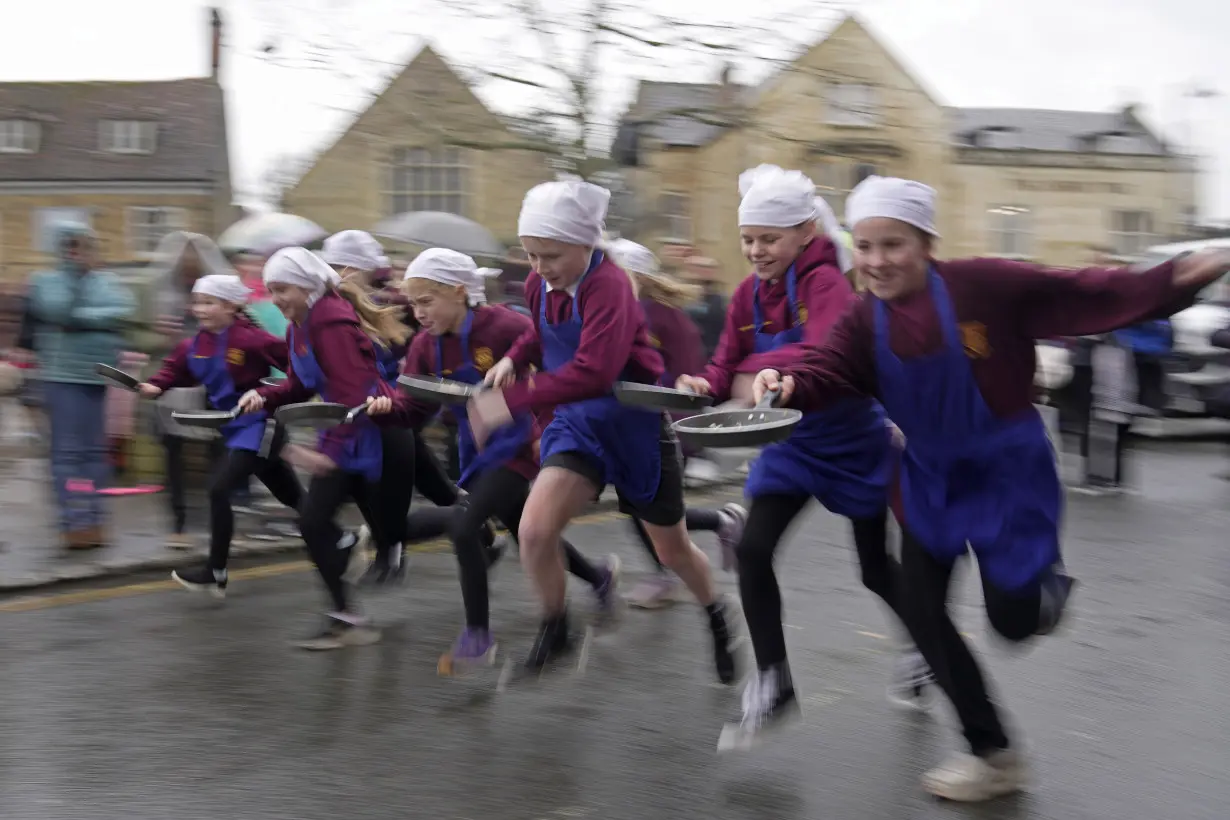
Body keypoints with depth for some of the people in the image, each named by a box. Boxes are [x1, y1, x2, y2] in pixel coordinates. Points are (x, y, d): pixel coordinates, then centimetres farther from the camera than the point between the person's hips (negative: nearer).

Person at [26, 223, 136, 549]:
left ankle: (92, 520, 9)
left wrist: (79, 316, -11)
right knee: (68, 450, -6)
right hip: (64, 378, -3)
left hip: (104, 378, 3)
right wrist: (73, 274, -8)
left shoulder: (108, 281, 13)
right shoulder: (44, 281, 5)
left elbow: (123, 312, -6)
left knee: (96, 451, 4)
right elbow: (57, 311, -14)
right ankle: (75, 522, -6)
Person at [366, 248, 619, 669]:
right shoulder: (426, 346, -2)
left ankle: (478, 635, -4)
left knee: (465, 527, -20)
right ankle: (600, 577, 49)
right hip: (477, 451, 8)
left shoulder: (505, 327, -22)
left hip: (517, 445, -8)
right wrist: (389, 407, -21)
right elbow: (417, 406, -1)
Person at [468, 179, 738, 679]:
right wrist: (515, 358, -2)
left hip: (635, 426, -5)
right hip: (578, 424, 5)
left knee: (672, 550, 13)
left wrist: (511, 402, -38)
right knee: (533, 532, -17)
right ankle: (554, 632, 10)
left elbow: (592, 371, -37)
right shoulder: (538, 286, -3)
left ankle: (717, 618, 45)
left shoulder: (607, 285, -25)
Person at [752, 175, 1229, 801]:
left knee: (1012, 619, -6)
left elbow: (1085, 298, -19)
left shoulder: (984, 285, -19)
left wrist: (1176, 281, -29)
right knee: (922, 613, 4)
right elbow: (828, 368, -21)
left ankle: (1046, 579, 36)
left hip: (1007, 471, -5)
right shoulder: (864, 322, -5)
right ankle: (993, 755, 22)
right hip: (929, 479, 5)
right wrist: (790, 384, -43)